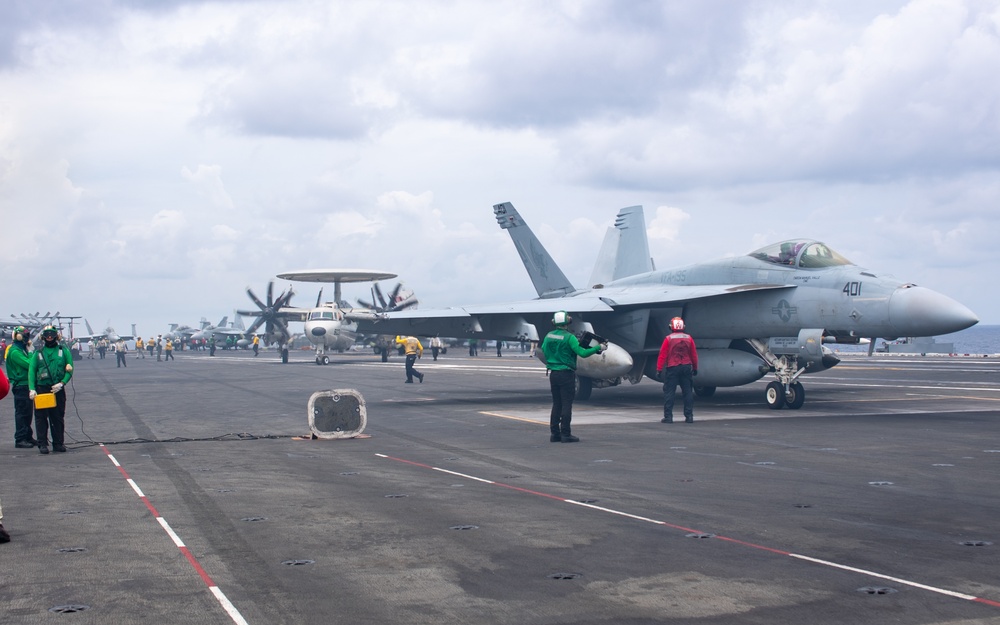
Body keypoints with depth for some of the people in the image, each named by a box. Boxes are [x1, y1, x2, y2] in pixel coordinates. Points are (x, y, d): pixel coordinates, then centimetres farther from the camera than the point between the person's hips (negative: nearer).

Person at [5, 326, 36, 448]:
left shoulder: (22, 349, 16)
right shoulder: (14, 352, -14)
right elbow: (29, 364, -21)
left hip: (27, 384, 9)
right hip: (21, 386, -9)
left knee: (28, 413, 13)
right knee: (22, 413, -5)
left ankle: (28, 437, 21)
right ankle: (20, 439, -1)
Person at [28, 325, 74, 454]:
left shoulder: (63, 351, 7)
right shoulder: (38, 353, 7)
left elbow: (69, 370, 2)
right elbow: (31, 371, 1)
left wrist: (62, 383, -13)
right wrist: (32, 389, -11)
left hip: (58, 389, 1)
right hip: (41, 389, 0)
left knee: (58, 417, 5)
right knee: (41, 417, -2)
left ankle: (58, 443, 13)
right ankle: (42, 444, 2)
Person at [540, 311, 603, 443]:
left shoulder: (549, 336, 4)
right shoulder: (569, 337, -15)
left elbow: (543, 350, 19)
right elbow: (582, 353, -19)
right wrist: (598, 348, -9)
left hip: (553, 373, 6)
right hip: (566, 374, -6)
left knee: (556, 404, 12)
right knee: (566, 405, -2)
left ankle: (554, 433, 13)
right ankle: (565, 434, -1)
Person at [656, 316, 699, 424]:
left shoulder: (669, 339, -6)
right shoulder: (689, 338, 3)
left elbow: (662, 355, -8)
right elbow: (694, 355, 8)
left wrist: (659, 369, -5)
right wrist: (695, 368, 19)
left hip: (672, 368, -3)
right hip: (686, 367, 3)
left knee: (669, 392, 0)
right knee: (688, 392, 8)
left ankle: (668, 416, -3)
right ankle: (689, 416, 8)